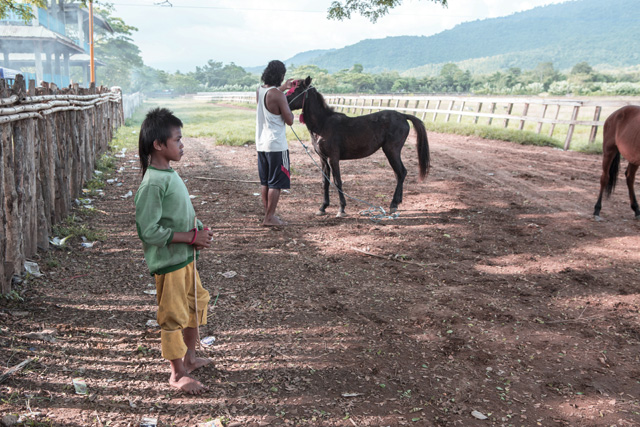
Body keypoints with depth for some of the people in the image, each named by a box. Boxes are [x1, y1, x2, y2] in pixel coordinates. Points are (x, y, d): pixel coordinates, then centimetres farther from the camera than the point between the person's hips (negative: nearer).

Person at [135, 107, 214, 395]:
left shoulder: (170, 174, 8)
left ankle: (190, 357, 41)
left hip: (185, 257, 10)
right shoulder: (153, 183, -22)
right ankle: (178, 373, 22)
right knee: (173, 315, 5)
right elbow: (148, 231, -25)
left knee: (196, 304, 21)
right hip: (168, 261, -9)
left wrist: (198, 232, 0)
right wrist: (191, 237, -21)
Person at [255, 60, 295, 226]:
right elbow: (289, 121, -13)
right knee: (276, 183, 0)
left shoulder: (259, 91, 7)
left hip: (261, 143, 8)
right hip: (276, 144, -8)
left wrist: (282, 88, 36)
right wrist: (288, 106, 4)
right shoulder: (278, 95, -16)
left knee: (265, 182, 15)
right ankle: (270, 217, 3)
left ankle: (268, 214, 24)